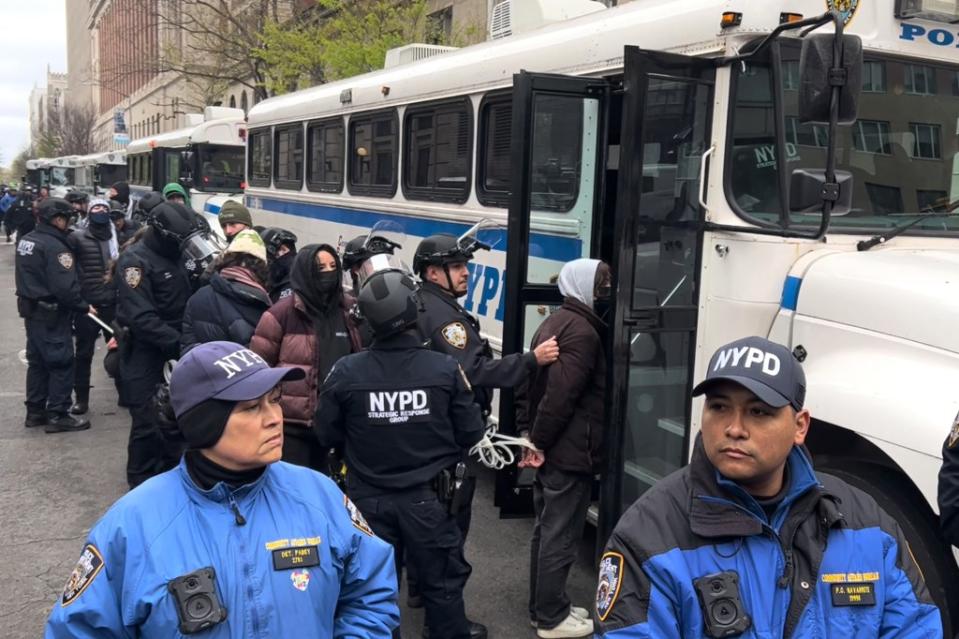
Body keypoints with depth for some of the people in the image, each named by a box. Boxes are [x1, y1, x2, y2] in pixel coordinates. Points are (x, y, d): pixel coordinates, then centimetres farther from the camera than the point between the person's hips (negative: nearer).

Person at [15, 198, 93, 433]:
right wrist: (84, 306, -13)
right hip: (52, 315, -9)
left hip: (31, 311, 9)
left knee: (37, 361, 17)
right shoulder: (54, 246, -22)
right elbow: (65, 287, -25)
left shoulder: (25, 240, 8)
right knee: (61, 363, -1)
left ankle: (35, 411, 25)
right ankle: (57, 416, 3)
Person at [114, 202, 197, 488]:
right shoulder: (135, 260, -16)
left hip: (175, 349, 7)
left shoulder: (176, 257, 9)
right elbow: (141, 317, -25)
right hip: (145, 353, -7)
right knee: (148, 421, -2)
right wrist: (178, 342, -29)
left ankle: (172, 470, 30)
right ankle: (142, 482, 13)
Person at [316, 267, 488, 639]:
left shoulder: (346, 372, -17)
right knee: (442, 578, 19)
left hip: (369, 497, 1)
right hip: (428, 497, -1)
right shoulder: (446, 369, -18)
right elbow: (471, 434, -8)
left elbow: (327, 435, -4)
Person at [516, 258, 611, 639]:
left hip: (548, 450, 10)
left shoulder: (552, 323, 14)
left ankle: (542, 607, 29)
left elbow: (528, 386, 15)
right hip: (569, 453, -10)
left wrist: (528, 436, 12)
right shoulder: (582, 331, -17)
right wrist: (538, 443, -15)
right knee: (561, 537, 1)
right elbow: (560, 396, -25)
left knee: (546, 531, 17)